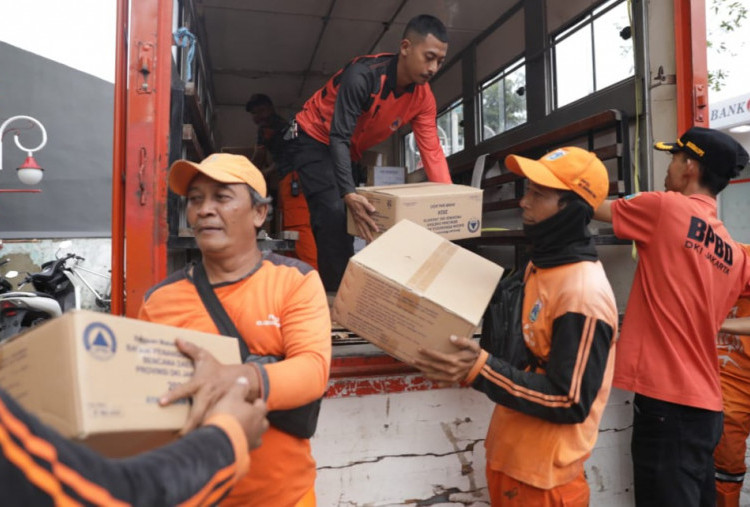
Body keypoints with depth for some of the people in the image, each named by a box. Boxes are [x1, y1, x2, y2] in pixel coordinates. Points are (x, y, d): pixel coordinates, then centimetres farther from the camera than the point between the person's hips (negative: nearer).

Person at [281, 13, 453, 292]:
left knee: (356, 217, 10)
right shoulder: (363, 74, -32)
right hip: (313, 139, -7)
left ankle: (346, 289, 23)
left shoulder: (422, 97, -11)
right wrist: (348, 194, -47)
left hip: (348, 151, 7)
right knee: (334, 215, -22)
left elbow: (431, 150, -15)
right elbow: (339, 137, -35)